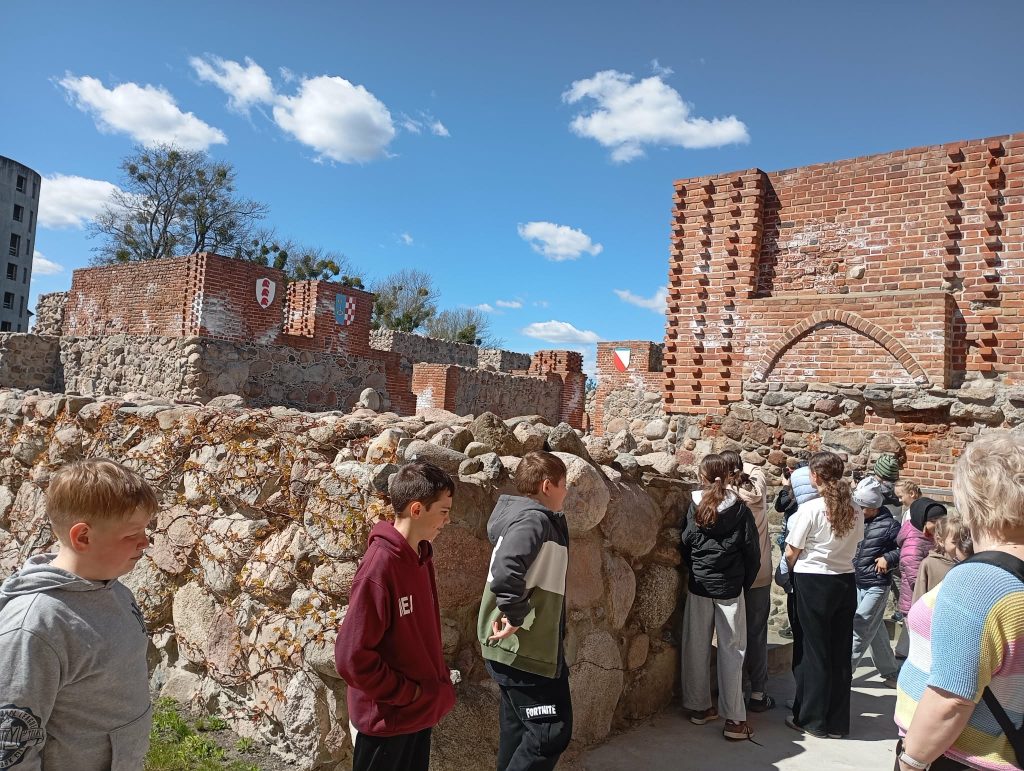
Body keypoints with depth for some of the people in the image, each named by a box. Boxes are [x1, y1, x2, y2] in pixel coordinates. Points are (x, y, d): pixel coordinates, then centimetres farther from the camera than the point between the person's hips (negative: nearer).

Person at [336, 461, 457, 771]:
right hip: (386, 719, -8)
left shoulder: (420, 557, 1)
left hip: (420, 713, 8)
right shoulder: (379, 566, -25)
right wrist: (406, 693, -16)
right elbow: (351, 656, -24)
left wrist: (437, 684, 7)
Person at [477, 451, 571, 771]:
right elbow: (506, 572, -36)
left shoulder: (521, 515, 9)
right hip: (525, 649, -10)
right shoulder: (534, 519, -21)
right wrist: (516, 617, -25)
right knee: (551, 731, -2)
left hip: (515, 648, 10)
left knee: (519, 729, 19)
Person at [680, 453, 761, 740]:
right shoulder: (740, 510, -6)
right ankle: (734, 719, 4)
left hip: (699, 585, 2)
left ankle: (698, 707, 24)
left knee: (697, 647, 12)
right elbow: (752, 551, -4)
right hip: (730, 587, -1)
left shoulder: (694, 508, -4)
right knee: (732, 650, 4)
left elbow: (685, 545, -1)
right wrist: (744, 582, 9)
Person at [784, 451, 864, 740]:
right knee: (841, 653, 12)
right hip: (845, 582, 5)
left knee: (814, 651, 6)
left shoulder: (810, 509, -15)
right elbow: (853, 545, 8)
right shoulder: (854, 510, -1)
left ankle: (812, 719, 17)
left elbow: (791, 553, -8)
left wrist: (793, 571, 11)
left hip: (813, 583, -5)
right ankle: (837, 723, 22)